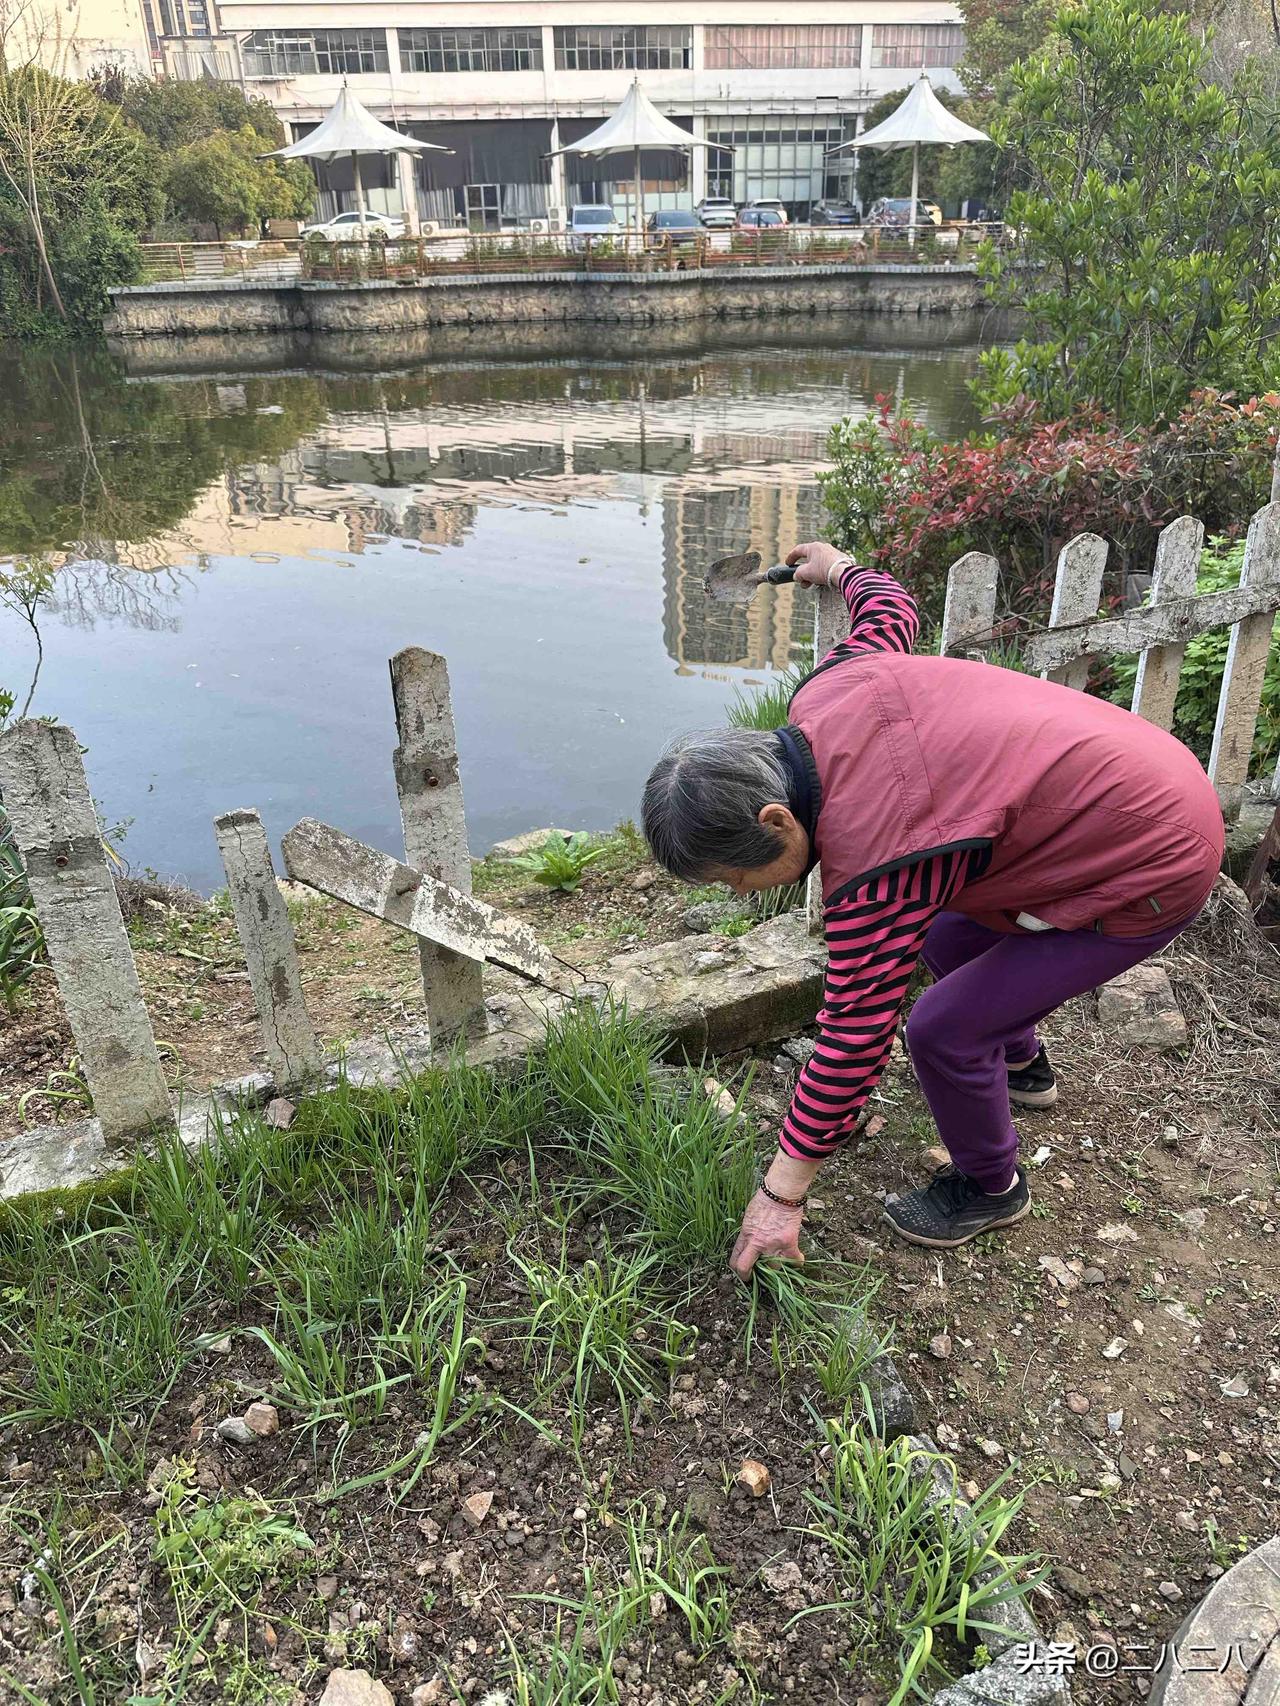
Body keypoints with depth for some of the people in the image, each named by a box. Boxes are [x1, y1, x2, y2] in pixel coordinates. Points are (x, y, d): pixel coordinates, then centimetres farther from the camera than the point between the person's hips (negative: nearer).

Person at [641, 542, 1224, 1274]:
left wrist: (783, 1191, -14)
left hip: (1153, 870, -10)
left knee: (944, 1029, -9)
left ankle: (991, 1187, 20)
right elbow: (890, 610, 10)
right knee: (945, 939, 23)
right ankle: (1023, 1064, 50)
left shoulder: (874, 872, -33)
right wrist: (838, 568, 34)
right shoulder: (824, 694, -11)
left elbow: (854, 1033, -25)